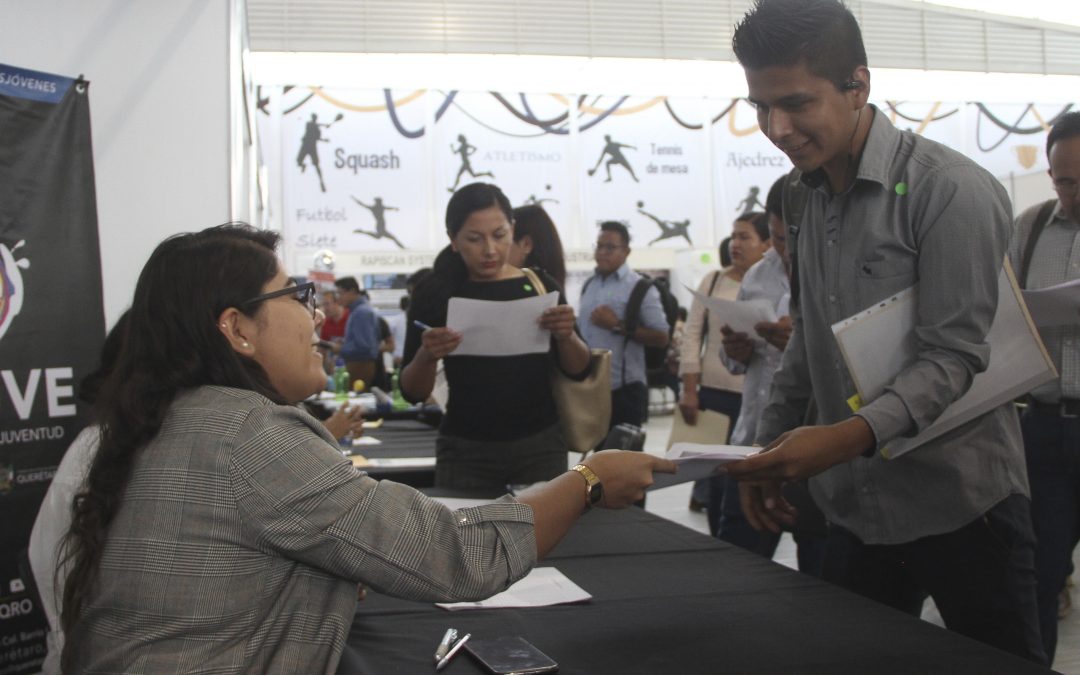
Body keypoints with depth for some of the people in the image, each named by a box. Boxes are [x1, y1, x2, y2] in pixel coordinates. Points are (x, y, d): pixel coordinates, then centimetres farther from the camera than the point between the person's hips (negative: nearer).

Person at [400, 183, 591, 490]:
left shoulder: (540, 285, 0)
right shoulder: (435, 293, -5)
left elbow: (578, 370, 3)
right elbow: (413, 393, -3)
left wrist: (566, 336, -16)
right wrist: (427, 356, -23)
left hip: (540, 445, 1)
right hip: (465, 452, -1)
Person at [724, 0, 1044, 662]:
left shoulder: (951, 191, -15)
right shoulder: (808, 198, 8)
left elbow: (955, 356, -20)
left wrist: (851, 436, -33)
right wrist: (771, 446, 12)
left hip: (959, 508, -6)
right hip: (859, 510, 6)